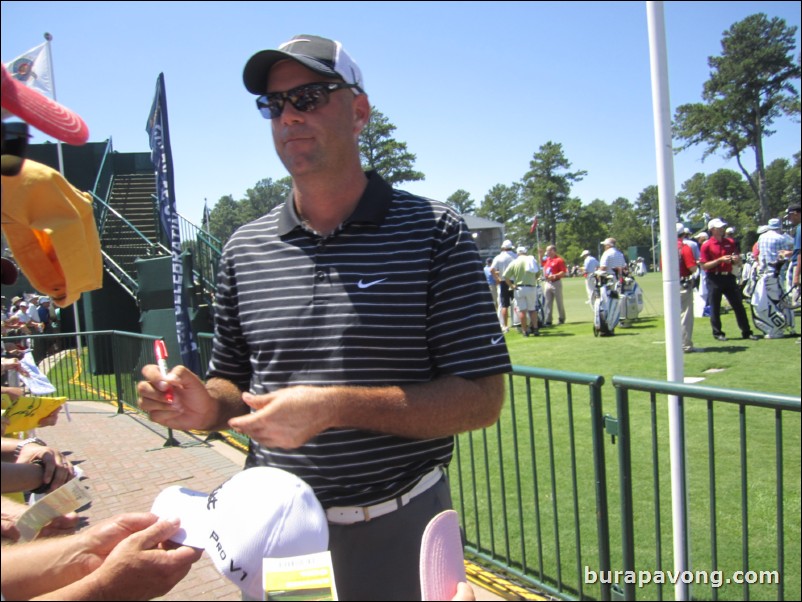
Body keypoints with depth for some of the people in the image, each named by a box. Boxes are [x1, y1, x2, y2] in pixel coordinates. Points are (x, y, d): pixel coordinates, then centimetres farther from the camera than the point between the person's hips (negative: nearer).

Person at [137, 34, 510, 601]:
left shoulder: (433, 231, -9)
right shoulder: (245, 248, 3)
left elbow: (482, 399, -14)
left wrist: (335, 406, -22)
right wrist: (205, 405, -10)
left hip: (398, 528, -3)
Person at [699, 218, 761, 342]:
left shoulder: (730, 242, 10)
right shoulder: (706, 245, -5)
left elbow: (738, 261, 18)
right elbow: (704, 266, -10)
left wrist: (737, 259, -5)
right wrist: (720, 260, -18)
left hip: (728, 277, 5)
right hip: (714, 279, -4)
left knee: (738, 305, 5)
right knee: (715, 307, 2)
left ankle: (746, 332, 12)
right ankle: (717, 333, 13)